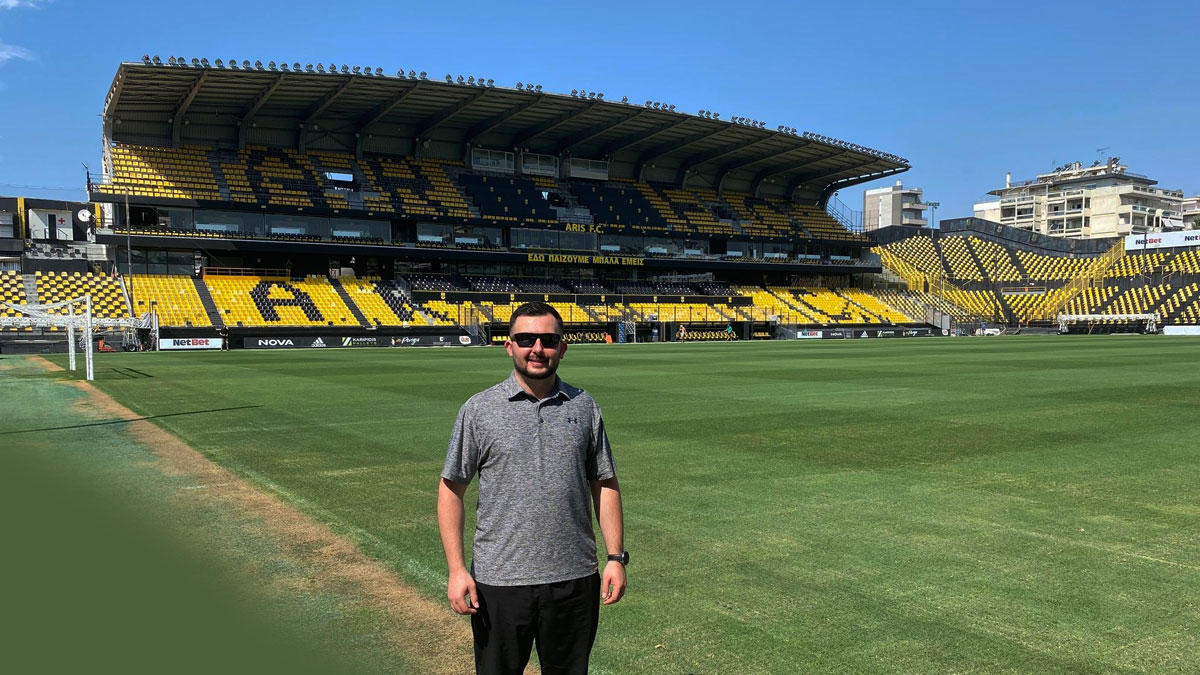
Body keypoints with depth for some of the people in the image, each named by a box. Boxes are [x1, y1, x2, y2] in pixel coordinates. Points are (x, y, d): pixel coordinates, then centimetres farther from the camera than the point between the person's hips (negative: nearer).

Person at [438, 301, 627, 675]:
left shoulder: (584, 406, 4)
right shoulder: (479, 409, -3)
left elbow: (605, 485, 7)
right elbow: (451, 489, -2)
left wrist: (616, 556, 1)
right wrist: (456, 569, -7)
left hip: (575, 578, 2)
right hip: (499, 580, -2)